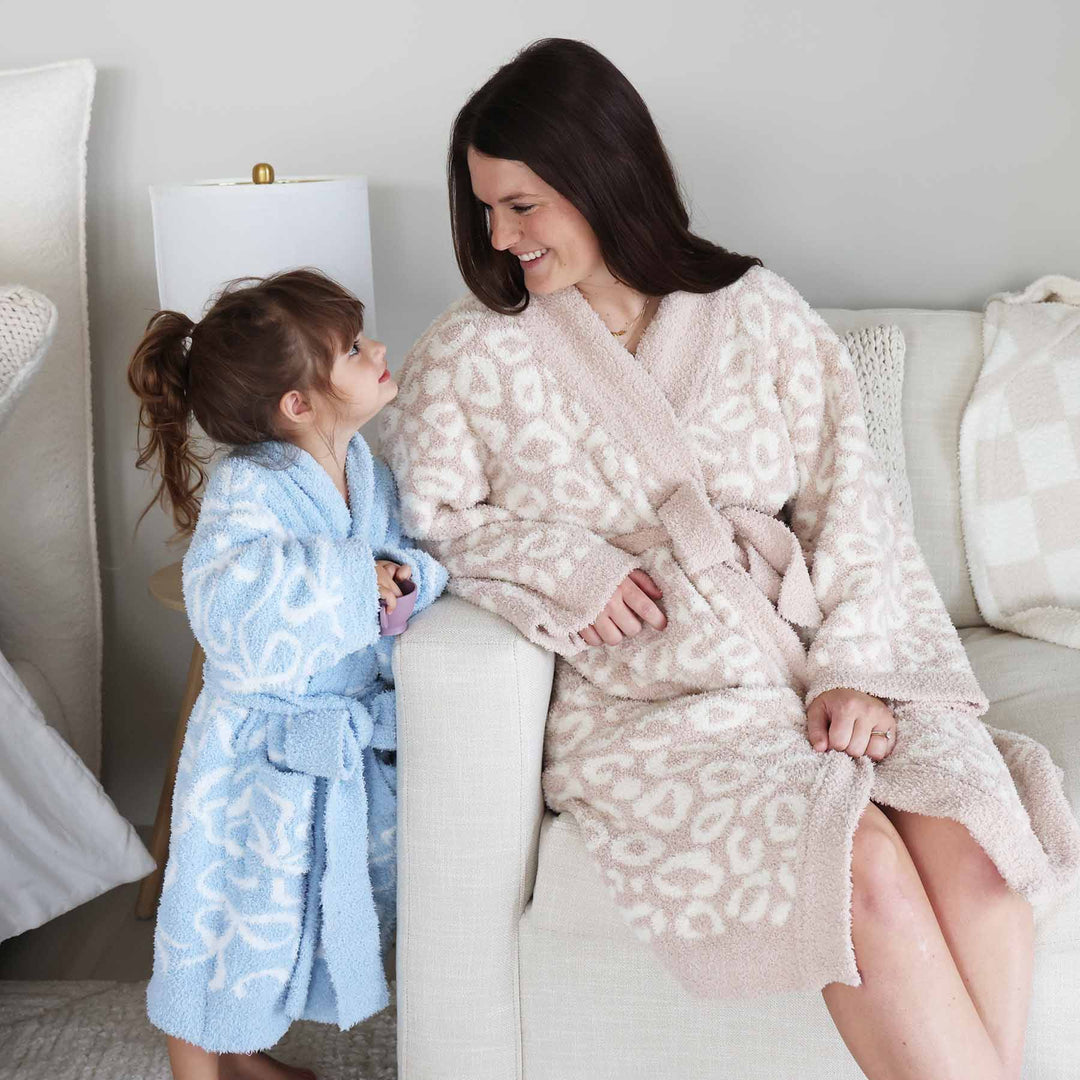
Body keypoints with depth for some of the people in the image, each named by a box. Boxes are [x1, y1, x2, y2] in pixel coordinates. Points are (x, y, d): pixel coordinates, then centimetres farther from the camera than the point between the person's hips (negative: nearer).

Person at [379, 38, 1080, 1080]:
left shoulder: (760, 313, 8)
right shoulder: (470, 353, 4)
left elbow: (849, 498, 6)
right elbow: (424, 517, 8)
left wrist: (854, 668, -7)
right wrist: (558, 558, -9)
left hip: (803, 652, 3)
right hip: (647, 700, -2)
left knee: (971, 837, -26)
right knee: (865, 867, -28)